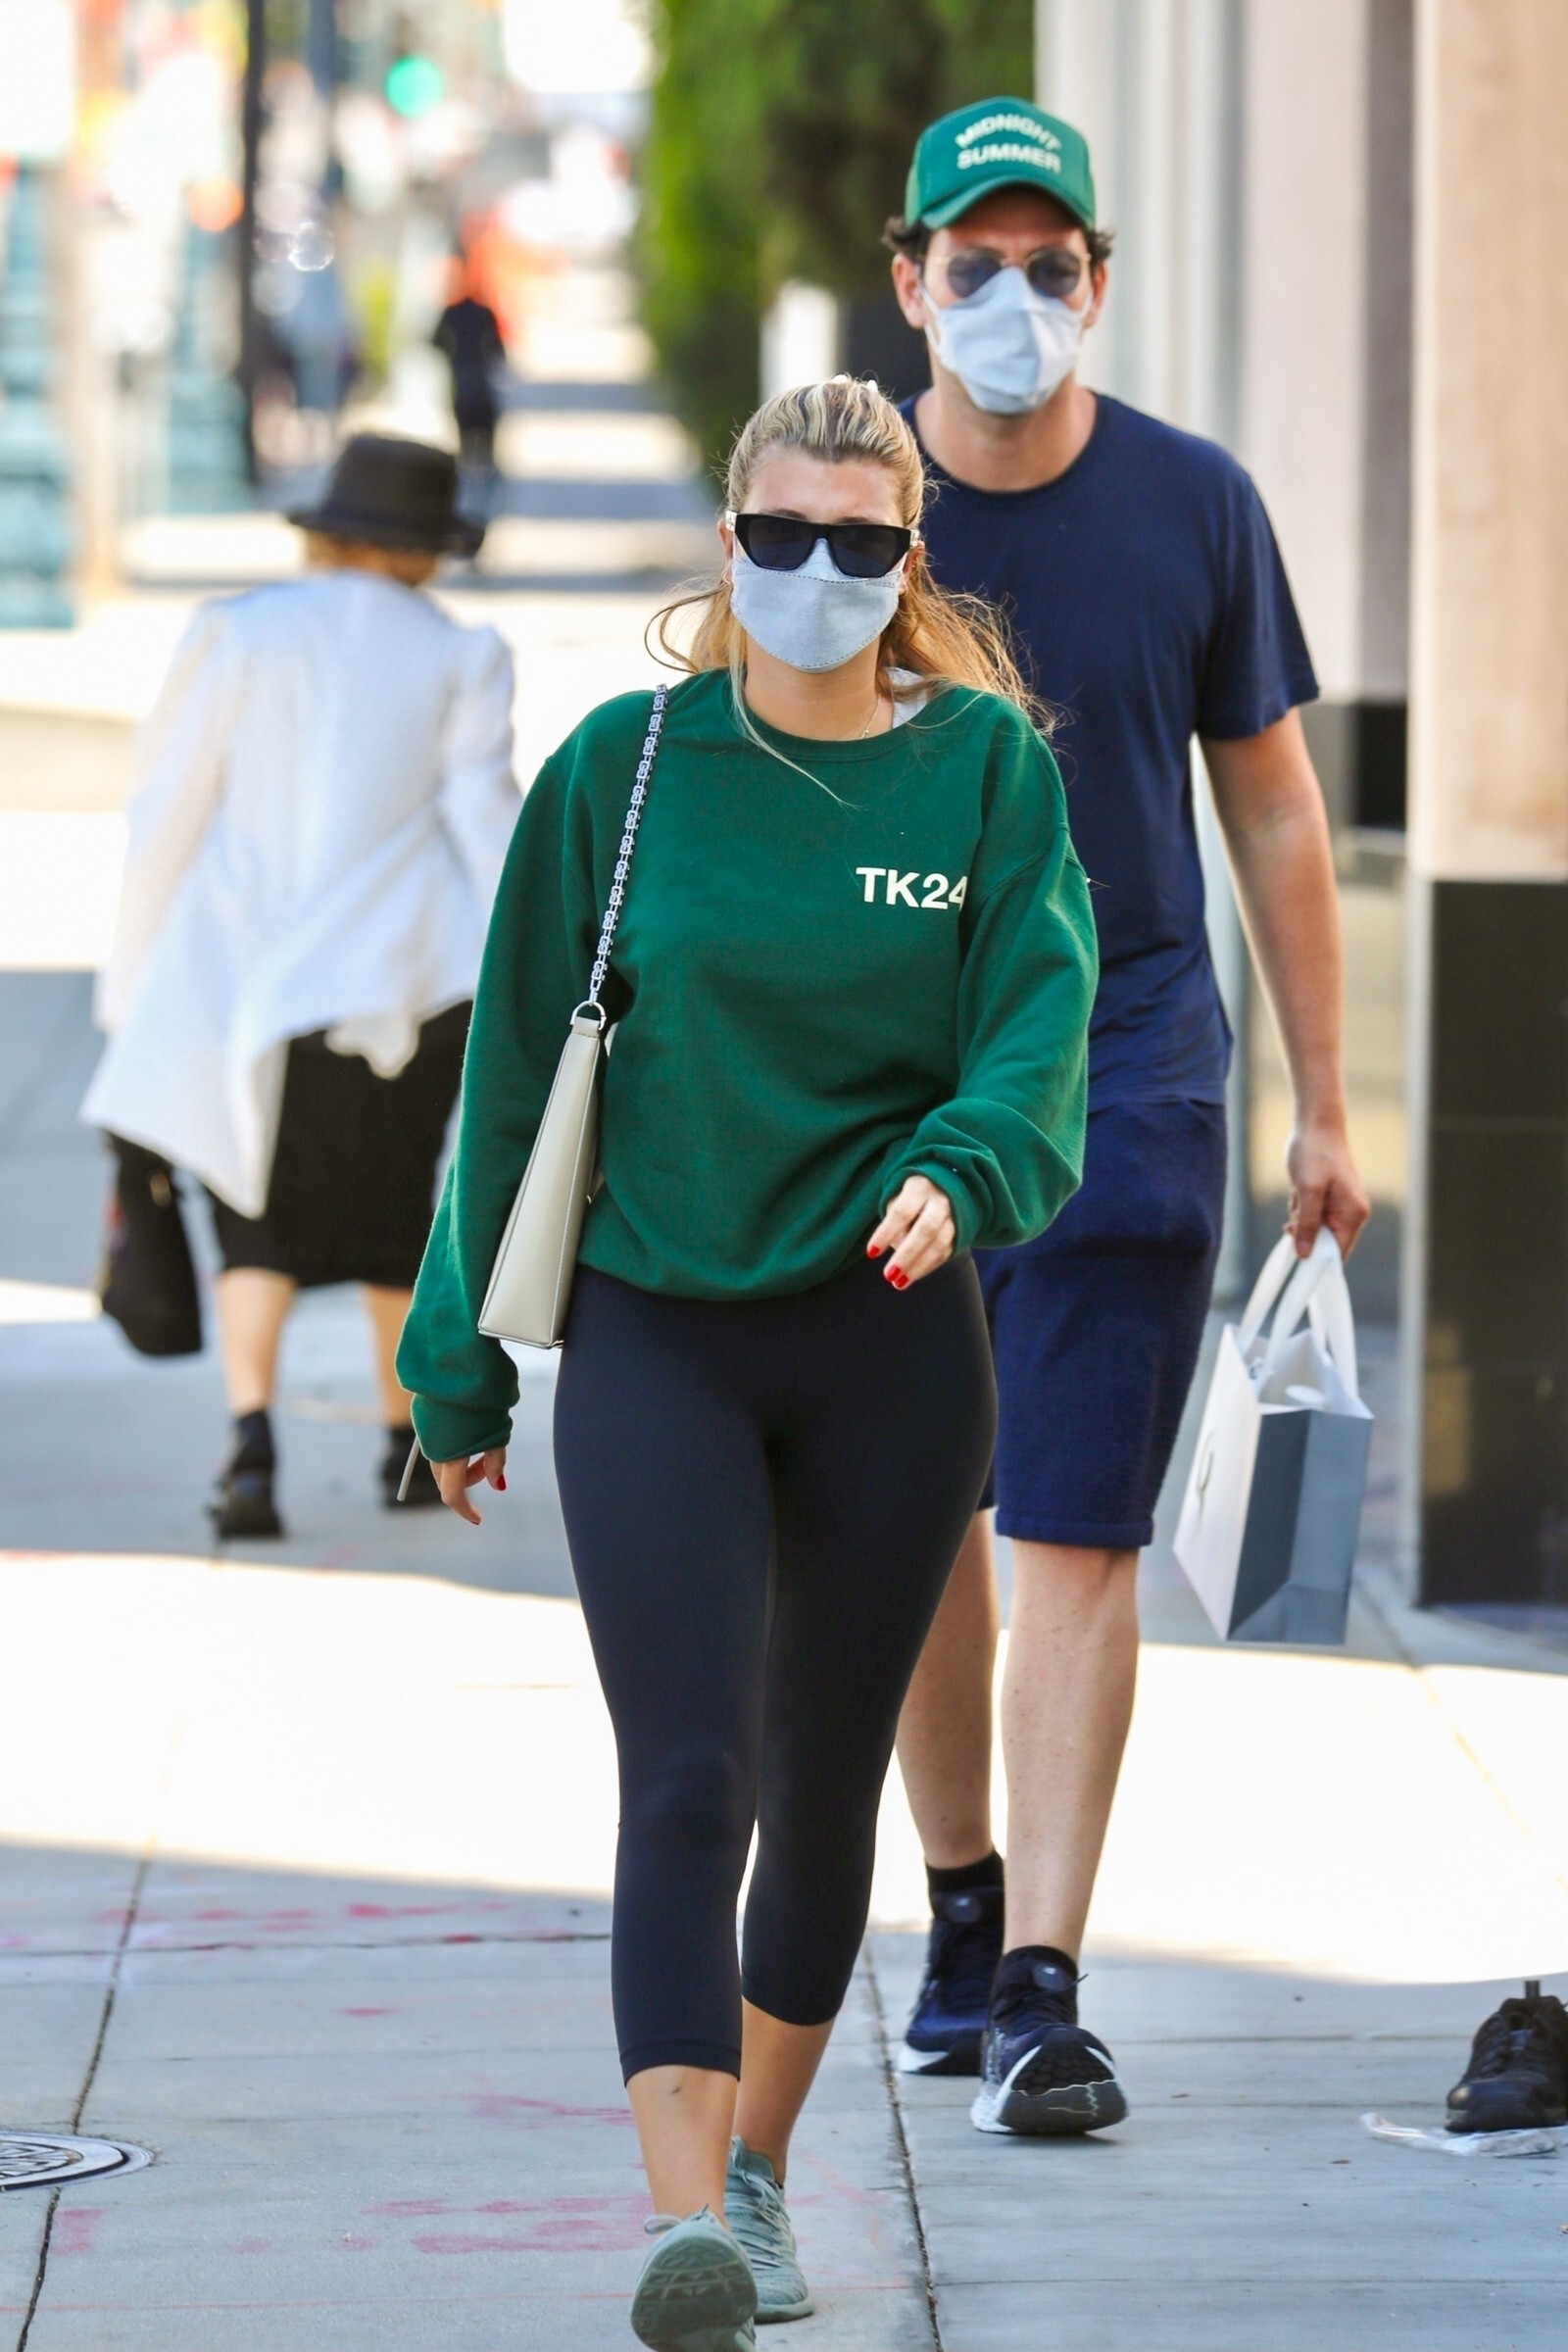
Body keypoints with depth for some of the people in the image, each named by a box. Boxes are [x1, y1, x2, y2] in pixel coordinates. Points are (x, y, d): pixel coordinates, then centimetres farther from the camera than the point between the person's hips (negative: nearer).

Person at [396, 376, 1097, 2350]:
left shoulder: (984, 766, 2)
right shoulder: (625, 769, 0)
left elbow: (1041, 1015, -8)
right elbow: (519, 1063, 6)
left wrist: (961, 1168, -31)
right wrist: (462, 1361, 8)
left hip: (890, 1341, 1)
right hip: (654, 1340, -1)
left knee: (823, 1788, 11)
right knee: (682, 1782, -14)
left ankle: (758, 2174, 30)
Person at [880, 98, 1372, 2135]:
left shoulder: (1193, 509, -2)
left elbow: (1274, 816, 6)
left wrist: (1323, 1108, 6)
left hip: (1128, 1080, -1)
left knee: (1073, 1543, -8)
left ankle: (1043, 1990, -10)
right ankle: (962, 1899, 30)